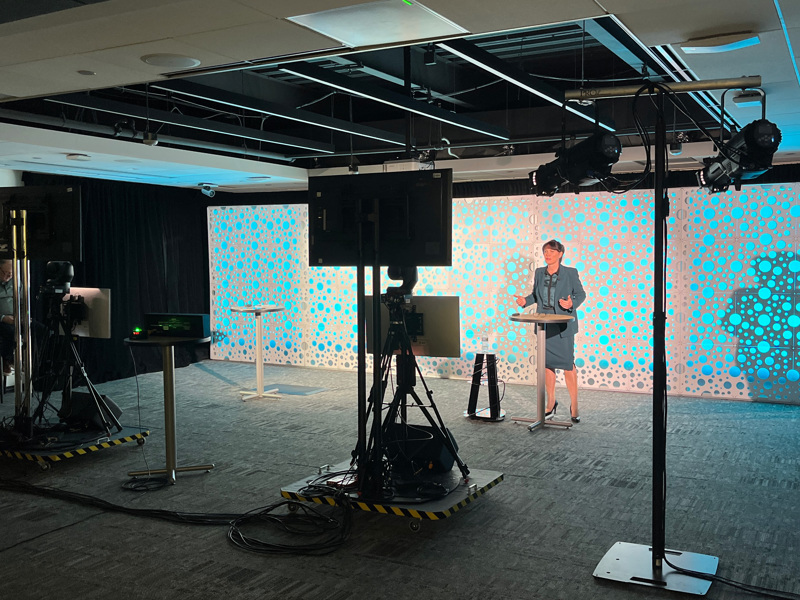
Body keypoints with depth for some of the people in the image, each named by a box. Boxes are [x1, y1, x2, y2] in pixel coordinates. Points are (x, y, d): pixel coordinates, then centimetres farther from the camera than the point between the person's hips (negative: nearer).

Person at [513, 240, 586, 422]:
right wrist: (525, 301, -3)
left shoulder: (570, 273, -5)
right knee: (547, 364, 10)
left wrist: (571, 304, -18)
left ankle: (574, 406, 7)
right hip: (544, 325, 4)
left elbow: (581, 294, 1)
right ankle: (551, 403, 24)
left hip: (563, 325, -4)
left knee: (568, 364, -5)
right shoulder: (539, 273, 6)